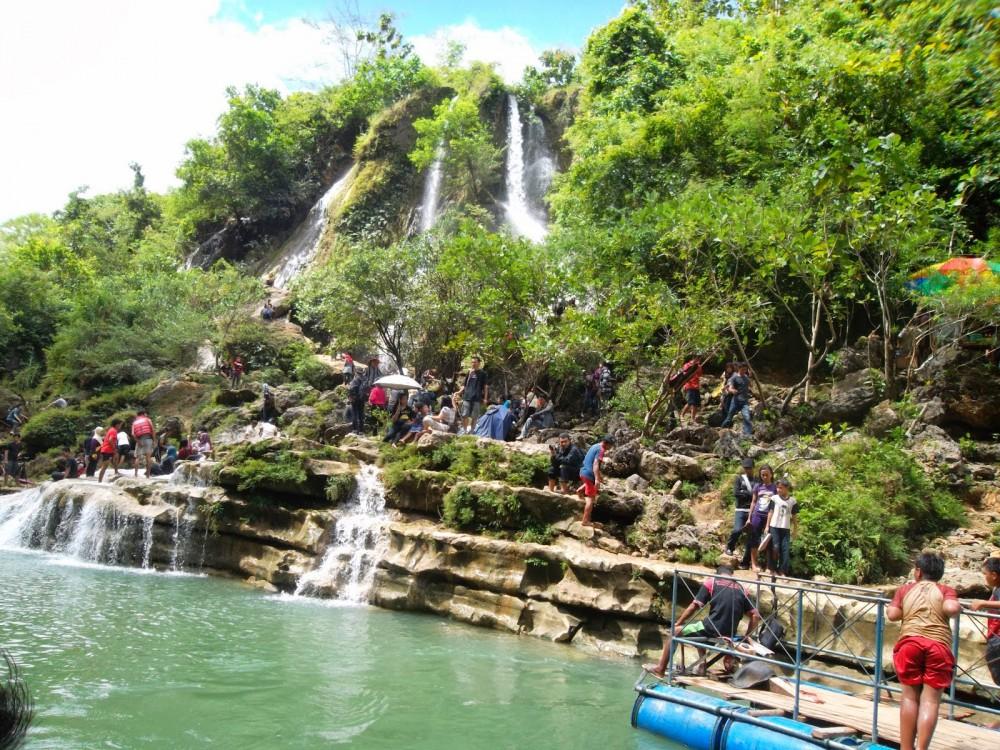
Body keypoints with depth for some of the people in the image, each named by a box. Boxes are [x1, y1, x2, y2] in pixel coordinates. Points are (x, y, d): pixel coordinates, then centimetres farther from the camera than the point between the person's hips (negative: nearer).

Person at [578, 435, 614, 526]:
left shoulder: (595, 446, 14)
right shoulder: (601, 450, -15)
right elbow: (595, 464, -25)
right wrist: (597, 479, -32)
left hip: (583, 472, 9)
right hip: (590, 474, -9)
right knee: (591, 498, -4)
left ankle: (581, 490, 26)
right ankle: (585, 521, -4)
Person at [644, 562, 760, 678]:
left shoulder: (711, 582, 4)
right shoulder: (742, 589, 13)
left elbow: (694, 607, 0)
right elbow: (755, 615, 5)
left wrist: (677, 624, 10)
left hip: (711, 630, -5)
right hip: (729, 636, 5)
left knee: (675, 632, 17)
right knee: (699, 629, 35)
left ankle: (660, 668, 16)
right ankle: (701, 663, 17)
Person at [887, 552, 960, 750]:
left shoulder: (906, 589, 19)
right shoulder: (945, 590, 15)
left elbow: (893, 615, 7)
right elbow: (951, 608, -6)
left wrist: (892, 608, 28)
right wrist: (957, 606, 15)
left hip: (910, 642, 1)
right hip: (938, 646, -1)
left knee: (910, 696, 10)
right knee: (930, 700, 2)